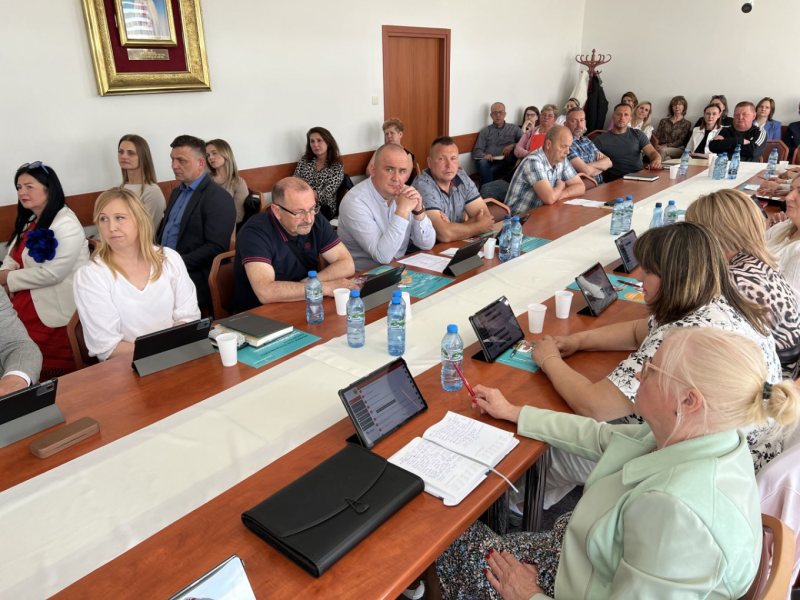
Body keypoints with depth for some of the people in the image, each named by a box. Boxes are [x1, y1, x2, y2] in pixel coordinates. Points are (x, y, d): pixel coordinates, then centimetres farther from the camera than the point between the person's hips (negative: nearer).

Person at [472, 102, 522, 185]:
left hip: (506, 162, -1)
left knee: (490, 171, -33)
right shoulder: (485, 131, 20)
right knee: (482, 162, -34)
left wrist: (513, 146, -11)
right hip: (490, 161, 1)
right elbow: (476, 152, 11)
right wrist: (484, 156, -13)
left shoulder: (514, 128, 21)